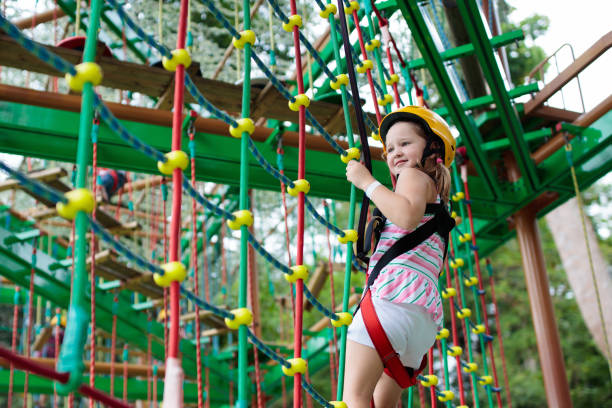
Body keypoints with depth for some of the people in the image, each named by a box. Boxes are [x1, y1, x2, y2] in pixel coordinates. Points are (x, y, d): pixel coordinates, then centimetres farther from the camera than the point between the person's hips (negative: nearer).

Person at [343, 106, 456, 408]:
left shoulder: (414, 175, 6)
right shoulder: (435, 198, 35)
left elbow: (407, 214, -18)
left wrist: (367, 182, -8)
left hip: (395, 293, -11)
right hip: (425, 309, 11)